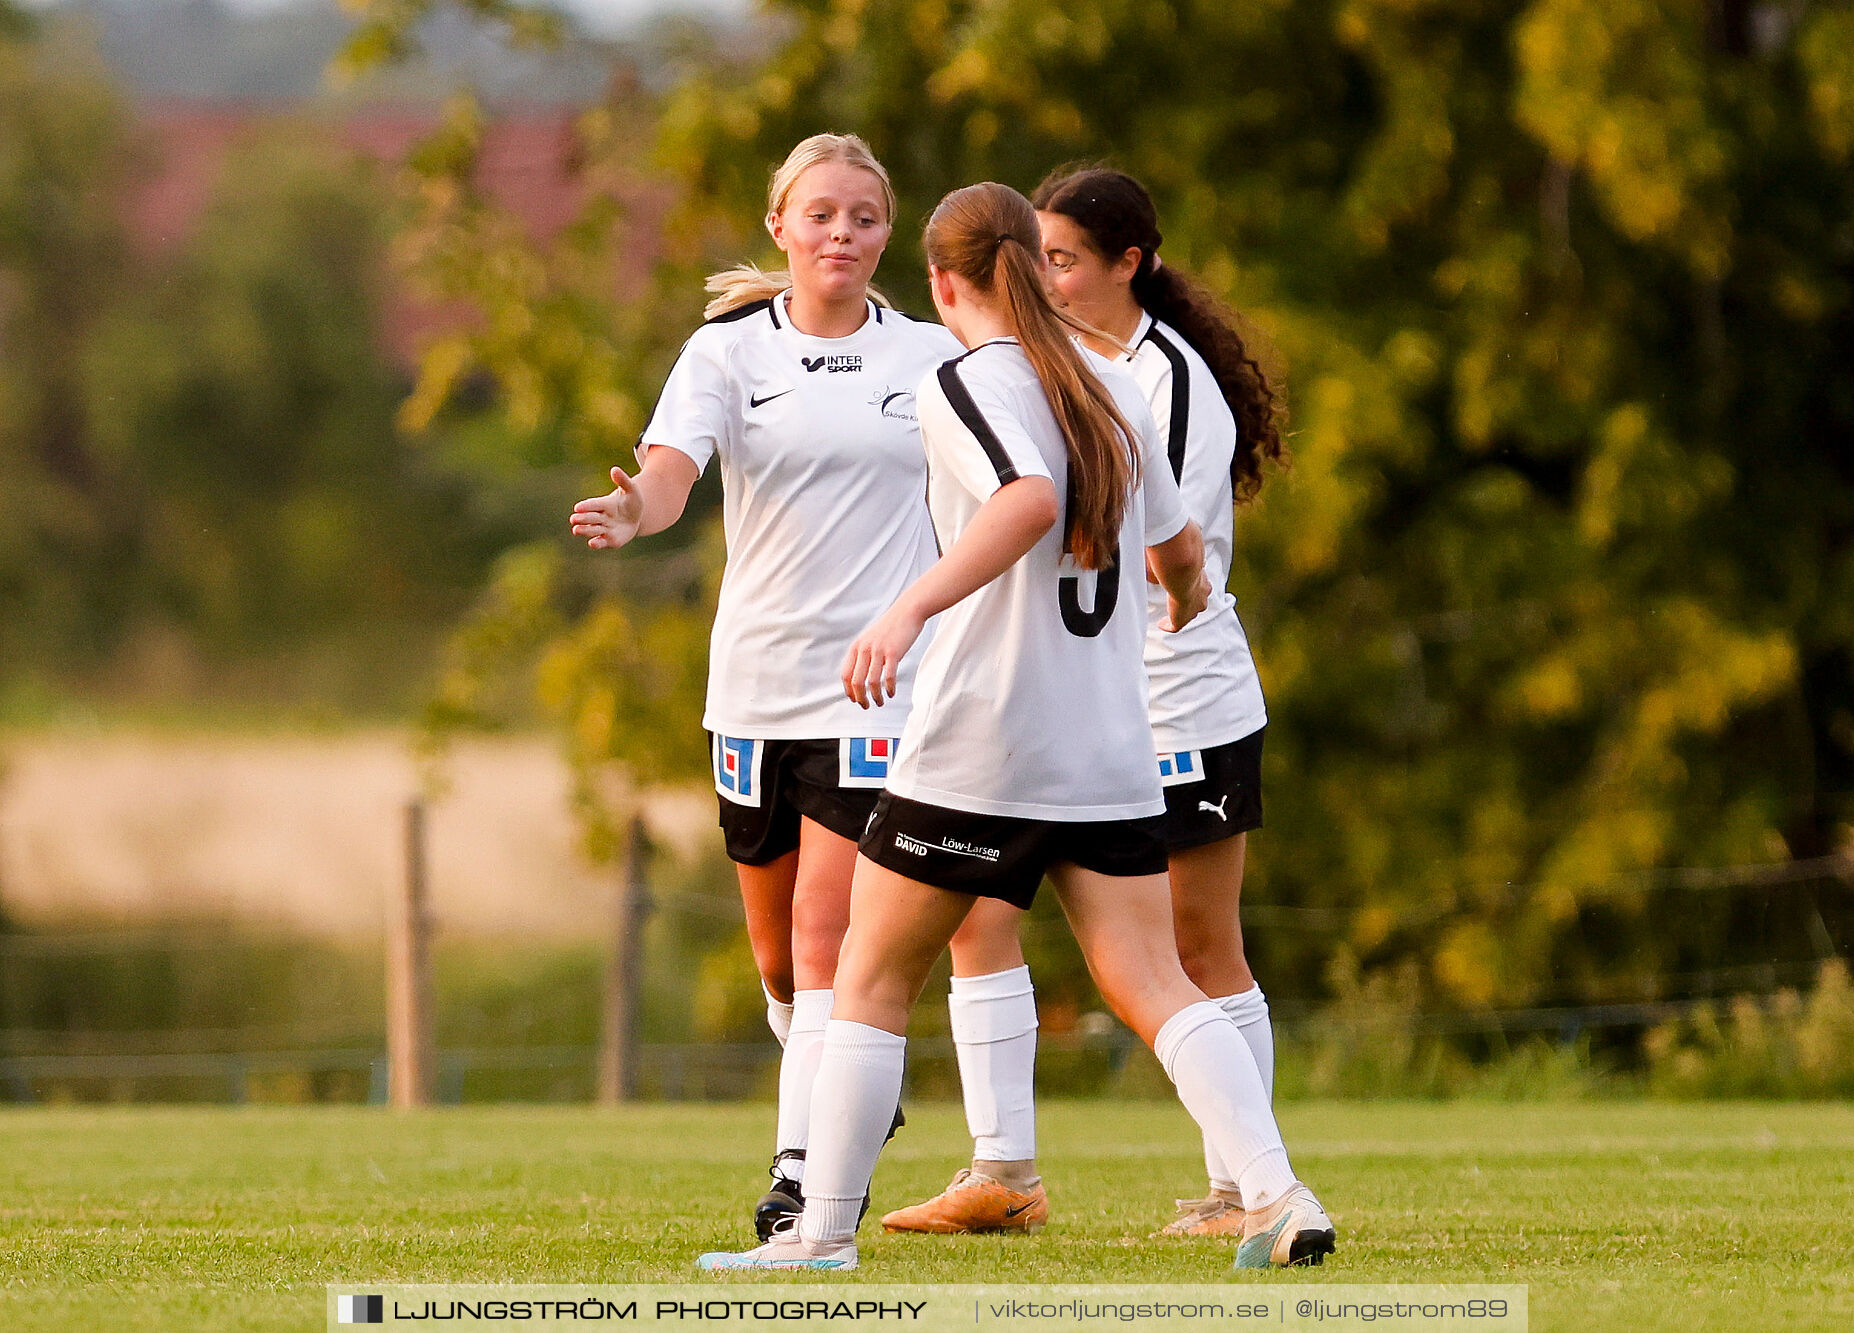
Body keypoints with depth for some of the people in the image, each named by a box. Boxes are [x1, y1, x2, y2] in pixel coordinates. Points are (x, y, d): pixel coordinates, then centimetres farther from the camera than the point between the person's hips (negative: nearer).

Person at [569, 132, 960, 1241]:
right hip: (757, 682, 2)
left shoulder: (932, 357, 4)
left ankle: (805, 1174, -17)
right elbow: (670, 469, -16)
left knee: (826, 938, -15)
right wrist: (632, 512, -39)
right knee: (781, 956, 13)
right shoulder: (727, 351, 1)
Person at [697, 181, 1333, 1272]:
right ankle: (1280, 1196, -15)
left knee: (874, 980, 8)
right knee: (1158, 989, 1)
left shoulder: (962, 388, -7)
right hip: (1112, 751, 5)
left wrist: (909, 611, -37)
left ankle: (824, 1233, 7)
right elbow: (1177, 548, 24)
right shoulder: (1114, 389, 12)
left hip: (978, 743, -5)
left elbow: (1027, 500, -27)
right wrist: (1187, 600, 48)